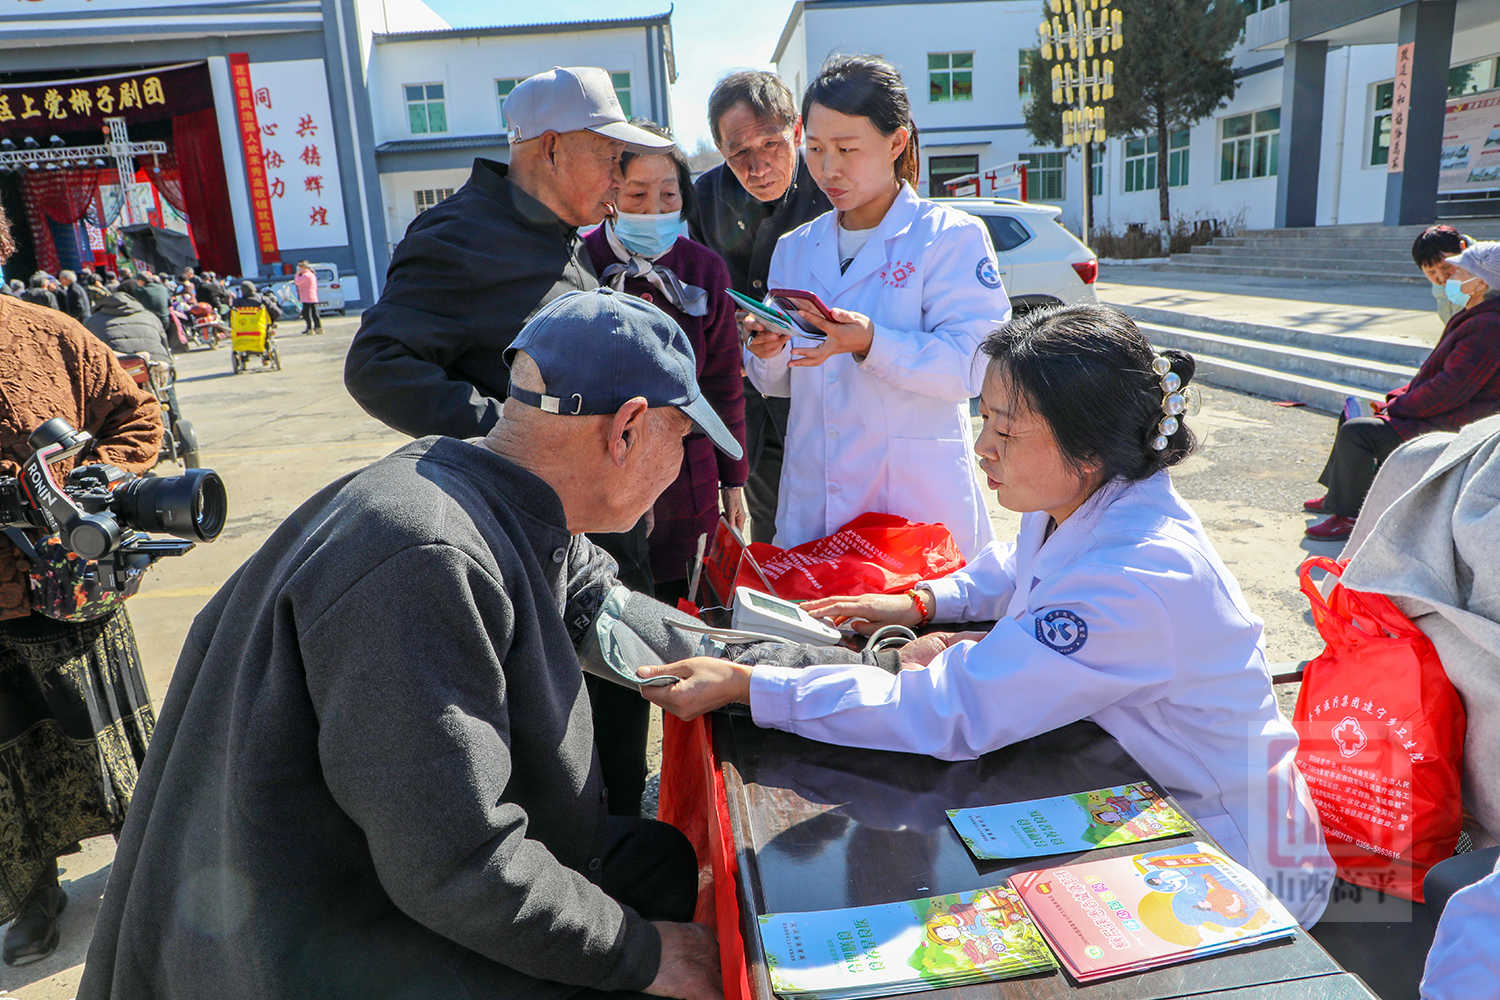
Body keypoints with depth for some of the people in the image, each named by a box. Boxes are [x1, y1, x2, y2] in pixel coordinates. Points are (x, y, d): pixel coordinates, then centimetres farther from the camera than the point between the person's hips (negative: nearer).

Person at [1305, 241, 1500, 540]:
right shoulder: (1472, 317, 13)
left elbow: (1449, 390, -26)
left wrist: (1397, 409, -17)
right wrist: (1396, 398, 8)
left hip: (1449, 431, -12)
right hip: (1436, 416, 12)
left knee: (1355, 432, -24)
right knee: (1353, 414, 18)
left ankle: (1350, 516, -13)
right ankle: (1339, 493, 24)